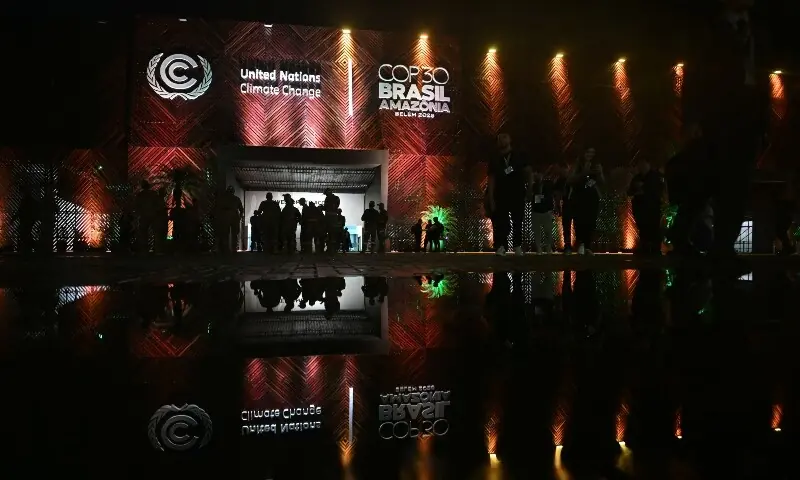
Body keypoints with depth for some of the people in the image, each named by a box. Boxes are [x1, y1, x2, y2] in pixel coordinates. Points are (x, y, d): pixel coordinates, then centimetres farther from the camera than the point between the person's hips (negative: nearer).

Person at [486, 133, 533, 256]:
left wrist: (529, 190, -3)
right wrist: (491, 199, -3)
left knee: (518, 222, 1)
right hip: (501, 196, 0)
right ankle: (500, 247, -13)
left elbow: (529, 173, 8)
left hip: (518, 195, 0)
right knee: (501, 223, -9)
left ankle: (517, 246, 6)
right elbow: (491, 180, 5)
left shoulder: (519, 157, 9)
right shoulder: (495, 160, 11)